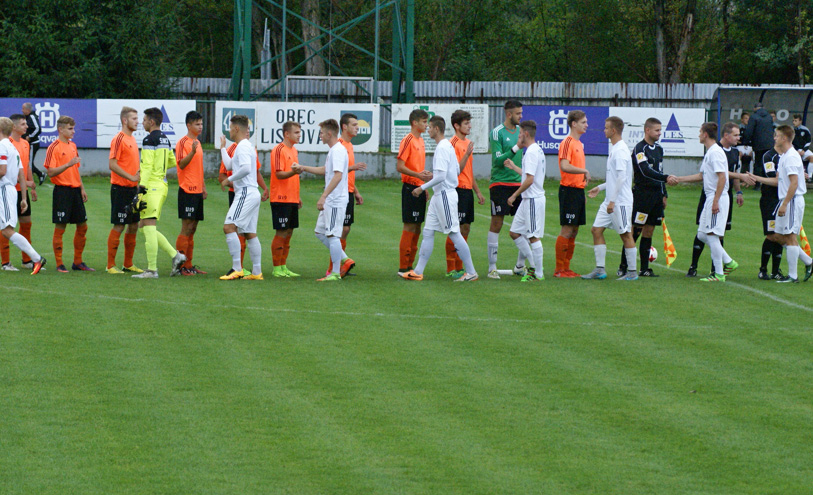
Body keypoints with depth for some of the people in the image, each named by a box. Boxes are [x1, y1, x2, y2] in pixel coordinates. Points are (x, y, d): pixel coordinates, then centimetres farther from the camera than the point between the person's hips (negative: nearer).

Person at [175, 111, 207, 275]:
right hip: (187, 191, -9)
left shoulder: (197, 143, 18)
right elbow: (181, 164, -19)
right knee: (187, 229, -9)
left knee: (192, 229, 9)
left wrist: (204, 188, 22)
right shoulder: (183, 143, -8)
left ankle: (188, 265, 13)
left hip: (197, 192, 9)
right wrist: (192, 152, -33)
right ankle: (181, 266, -7)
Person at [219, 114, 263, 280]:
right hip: (252, 194, 11)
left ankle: (237, 268, -20)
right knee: (250, 233, 11)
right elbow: (229, 165, 31)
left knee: (229, 227, -15)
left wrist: (229, 180, -15)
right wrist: (223, 147, 40)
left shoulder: (243, 146, -11)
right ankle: (256, 272, 10)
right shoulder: (245, 146, 21)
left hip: (246, 193, -11)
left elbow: (245, 168, -26)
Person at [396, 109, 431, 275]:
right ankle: (403, 267, -4)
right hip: (410, 188, -9)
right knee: (410, 226, -7)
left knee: (417, 227, 9)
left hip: (419, 188, 9)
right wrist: (418, 175, -26)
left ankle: (410, 265, 14)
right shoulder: (408, 141, -11)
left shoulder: (420, 141, 15)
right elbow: (400, 166, -17)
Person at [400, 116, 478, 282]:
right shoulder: (448, 146, 13)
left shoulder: (442, 148, -17)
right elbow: (457, 170, 20)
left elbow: (441, 176, -23)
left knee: (454, 234, -6)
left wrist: (422, 188, -16)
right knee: (428, 232, 9)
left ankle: (471, 272, -1)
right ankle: (418, 272, 10)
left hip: (445, 195, -10)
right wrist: (432, 175, 23)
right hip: (439, 195, 10)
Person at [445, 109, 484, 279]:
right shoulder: (453, 144, -12)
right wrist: (467, 154, -26)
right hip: (458, 190, -9)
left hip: (467, 191, 9)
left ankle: (460, 267, 16)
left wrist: (478, 191, 23)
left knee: (465, 229, 11)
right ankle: (451, 269, -2)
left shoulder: (467, 143, 16)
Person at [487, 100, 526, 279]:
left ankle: (520, 265, 13)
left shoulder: (520, 131, 11)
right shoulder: (497, 133, -8)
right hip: (500, 182, -6)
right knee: (497, 223, -3)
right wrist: (516, 148, -22)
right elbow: (498, 160, -15)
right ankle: (492, 267, 2)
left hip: (518, 183, 6)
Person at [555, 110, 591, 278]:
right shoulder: (567, 143, -11)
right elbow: (564, 166, -24)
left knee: (574, 231, 10)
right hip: (569, 190, -9)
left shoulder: (579, 143, 17)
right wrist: (585, 171, -21)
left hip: (578, 190, 9)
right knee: (567, 230, -7)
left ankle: (566, 268, 15)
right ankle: (559, 269, -3)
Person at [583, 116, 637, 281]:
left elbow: (622, 177, -22)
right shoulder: (614, 149, 15)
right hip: (610, 201, 10)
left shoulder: (621, 150, -16)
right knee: (596, 230, 6)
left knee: (626, 235, -2)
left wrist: (612, 200, -23)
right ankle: (600, 270, 7)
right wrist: (600, 188, 22)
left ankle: (632, 272, 6)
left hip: (620, 201, -10)